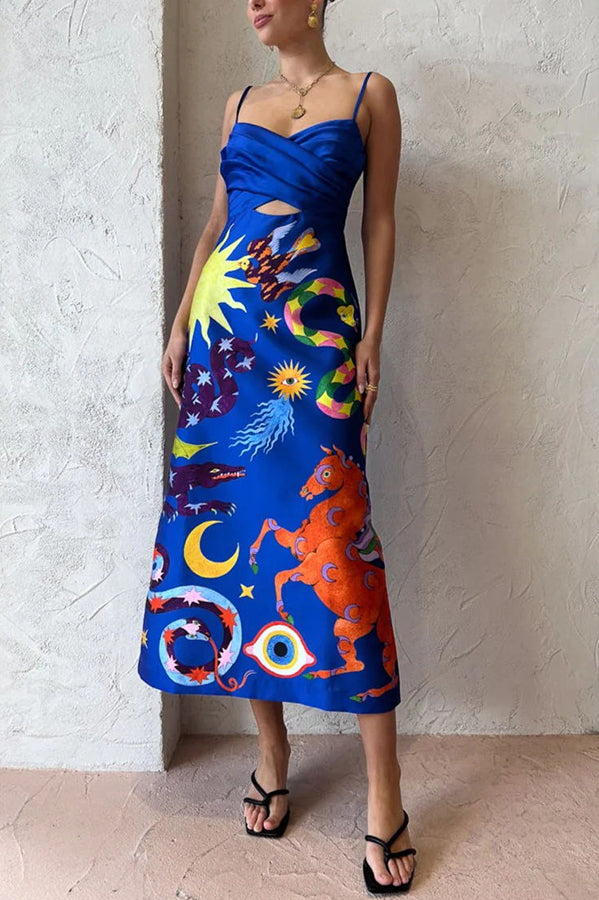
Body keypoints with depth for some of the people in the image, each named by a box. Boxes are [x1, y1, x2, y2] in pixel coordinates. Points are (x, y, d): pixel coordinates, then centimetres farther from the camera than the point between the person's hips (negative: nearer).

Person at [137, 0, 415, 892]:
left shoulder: (369, 95, 10)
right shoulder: (240, 104, 20)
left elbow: (381, 222, 5)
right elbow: (215, 222, 19)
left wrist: (371, 337, -4)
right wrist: (181, 321, 8)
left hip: (315, 332, -4)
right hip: (225, 328, 5)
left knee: (327, 526, -12)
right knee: (228, 515, 0)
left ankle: (383, 788, 0)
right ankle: (271, 746, 16)